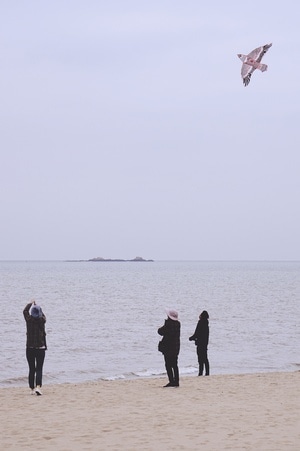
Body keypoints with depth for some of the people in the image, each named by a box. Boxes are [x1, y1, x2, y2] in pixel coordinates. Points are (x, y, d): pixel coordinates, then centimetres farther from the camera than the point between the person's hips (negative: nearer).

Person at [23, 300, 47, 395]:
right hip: (40, 348, -1)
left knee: (31, 370, 10)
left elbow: (25, 311, 15)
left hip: (30, 348, 1)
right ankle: (38, 386, -21)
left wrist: (31, 304, 29)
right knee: (39, 369, -2)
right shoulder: (42, 320, -6)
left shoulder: (29, 320, -5)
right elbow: (43, 315, 19)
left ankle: (32, 389, 15)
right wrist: (37, 307, 30)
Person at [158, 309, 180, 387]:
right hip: (176, 347, 7)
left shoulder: (168, 324, -17)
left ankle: (171, 381, -8)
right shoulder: (178, 324, 5)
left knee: (168, 365, -4)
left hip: (168, 347, -7)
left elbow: (160, 332, -13)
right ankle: (176, 381, 13)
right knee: (174, 365, 13)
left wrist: (161, 328, 8)